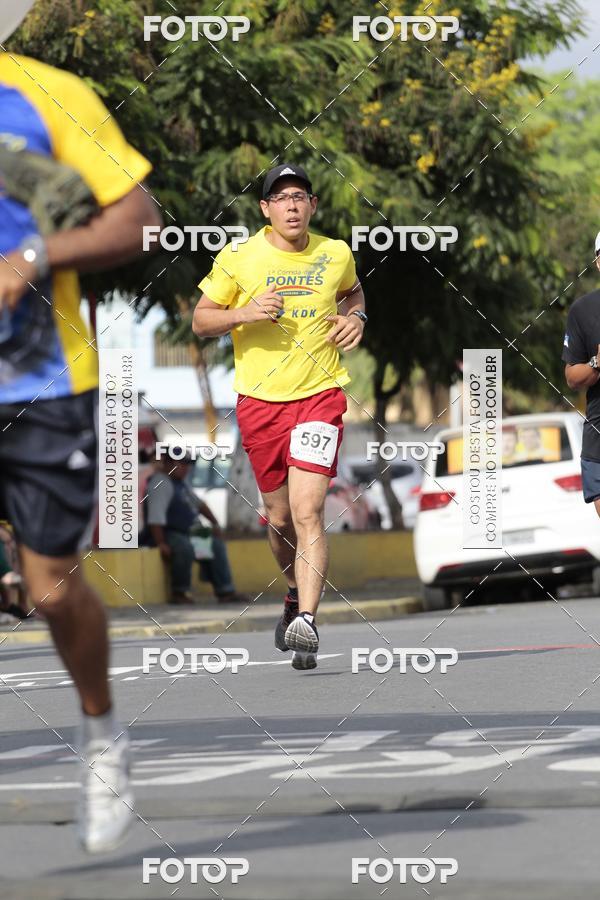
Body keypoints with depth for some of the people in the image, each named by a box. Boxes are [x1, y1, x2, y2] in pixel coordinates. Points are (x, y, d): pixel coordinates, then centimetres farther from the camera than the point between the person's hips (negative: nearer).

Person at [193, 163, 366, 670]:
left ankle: (306, 623, -24)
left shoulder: (336, 255, 3)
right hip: (259, 400, 1)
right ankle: (297, 595, 41)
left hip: (320, 396, -1)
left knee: (307, 512, -17)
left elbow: (352, 291, 26)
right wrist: (244, 313, -15)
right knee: (279, 518, 12)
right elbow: (201, 321, 4)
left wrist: (356, 317, 4)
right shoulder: (238, 258, -2)